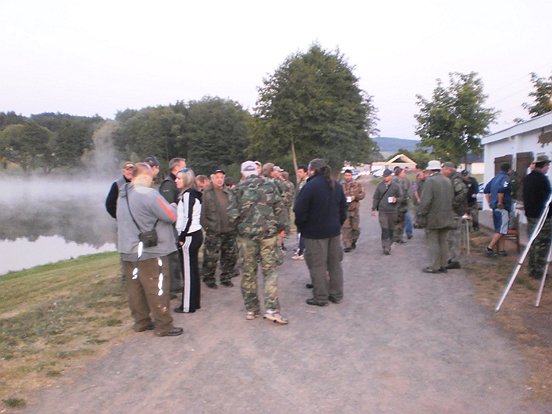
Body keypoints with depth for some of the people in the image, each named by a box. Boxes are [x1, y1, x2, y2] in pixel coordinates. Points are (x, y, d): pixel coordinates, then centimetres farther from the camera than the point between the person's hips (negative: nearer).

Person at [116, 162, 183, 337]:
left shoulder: (122, 195, 9)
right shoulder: (148, 194, -19)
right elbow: (171, 216, -17)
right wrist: (172, 206, 4)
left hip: (128, 250, 8)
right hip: (150, 252, -8)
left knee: (135, 287, 15)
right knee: (157, 289, 1)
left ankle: (141, 322, 26)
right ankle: (163, 326, 9)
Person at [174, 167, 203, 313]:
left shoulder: (188, 195, -14)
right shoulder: (191, 194, 14)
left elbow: (188, 218, -20)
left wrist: (181, 237, -16)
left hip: (189, 236, -10)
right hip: (195, 234, 10)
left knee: (188, 271, -3)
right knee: (193, 269, 14)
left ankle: (188, 306, 4)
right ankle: (195, 302, 22)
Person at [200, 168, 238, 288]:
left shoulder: (228, 192, 12)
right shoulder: (206, 193, -5)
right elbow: (202, 212, -9)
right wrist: (206, 226, -12)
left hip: (229, 231, 6)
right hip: (213, 232, -5)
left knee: (231, 256, 11)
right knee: (211, 258, -1)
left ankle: (226, 278, 27)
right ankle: (209, 279, 17)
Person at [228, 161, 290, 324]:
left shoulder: (238, 188, 0)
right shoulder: (270, 185, 2)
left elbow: (232, 214, -5)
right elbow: (280, 208, -1)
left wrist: (238, 226, 11)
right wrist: (282, 227, 8)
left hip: (246, 234, 0)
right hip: (268, 233, 0)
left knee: (249, 271, 10)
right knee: (270, 270, 4)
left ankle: (251, 309, 16)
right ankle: (271, 309, -5)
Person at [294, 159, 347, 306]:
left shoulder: (310, 186, -16)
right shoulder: (337, 185, 7)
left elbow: (300, 211, -16)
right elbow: (343, 208, 14)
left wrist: (300, 226, -1)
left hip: (315, 232, -7)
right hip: (334, 230, 7)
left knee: (317, 265, 2)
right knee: (335, 263, 15)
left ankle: (320, 298, 9)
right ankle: (337, 294, 24)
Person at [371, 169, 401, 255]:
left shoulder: (395, 186, 2)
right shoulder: (380, 185, 4)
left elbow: (400, 197, 8)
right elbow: (375, 198, 9)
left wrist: (396, 199, -14)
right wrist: (374, 208, 5)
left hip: (392, 211, 1)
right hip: (382, 211, -1)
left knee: (391, 229, 10)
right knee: (384, 229, -9)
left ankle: (388, 245, 24)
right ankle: (385, 247, -10)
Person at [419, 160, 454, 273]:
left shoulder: (430, 181, -15)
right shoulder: (448, 180, 10)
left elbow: (425, 201, -20)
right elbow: (452, 198, 14)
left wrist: (422, 215, -13)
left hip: (433, 218, -7)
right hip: (446, 217, 7)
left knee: (433, 242, -1)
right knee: (443, 241, 14)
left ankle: (434, 267, 2)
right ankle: (443, 265, 20)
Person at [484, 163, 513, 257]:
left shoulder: (495, 178, 14)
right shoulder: (506, 178, -12)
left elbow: (486, 191, 17)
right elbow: (501, 190, -31)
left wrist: (489, 202, 18)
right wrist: (500, 202, -19)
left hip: (495, 207, 9)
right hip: (503, 208, -9)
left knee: (499, 230, 13)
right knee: (501, 230, -5)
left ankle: (500, 250, 17)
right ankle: (489, 248, -9)